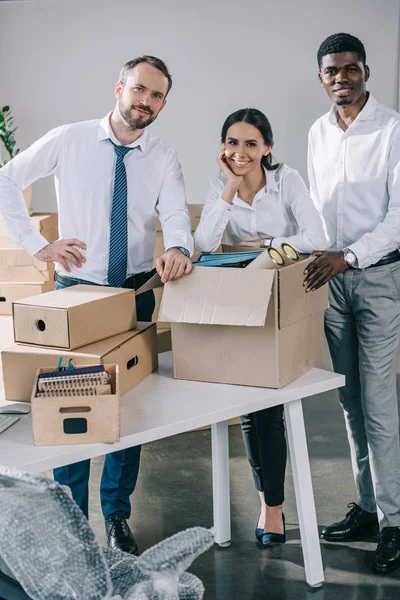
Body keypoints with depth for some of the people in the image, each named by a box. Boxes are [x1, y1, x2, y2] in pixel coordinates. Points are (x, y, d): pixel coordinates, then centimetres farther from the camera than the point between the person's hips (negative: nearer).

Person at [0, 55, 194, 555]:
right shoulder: (68, 141, -4)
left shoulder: (163, 159, 1)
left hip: (137, 293, 2)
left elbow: (176, 212, -15)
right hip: (76, 289, -2)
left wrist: (177, 247, -38)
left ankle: (117, 516, 25)